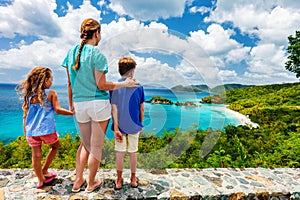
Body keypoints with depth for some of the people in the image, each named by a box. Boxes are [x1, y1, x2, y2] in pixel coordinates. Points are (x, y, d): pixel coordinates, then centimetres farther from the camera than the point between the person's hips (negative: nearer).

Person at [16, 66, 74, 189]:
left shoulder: (29, 95, 9)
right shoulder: (51, 93, -3)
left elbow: (25, 115, 11)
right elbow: (58, 110, -9)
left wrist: (25, 132, 18)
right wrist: (73, 113, -2)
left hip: (31, 131, 5)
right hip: (47, 130, -4)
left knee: (36, 155, 12)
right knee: (55, 146, 22)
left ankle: (40, 180, 24)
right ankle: (44, 171, 26)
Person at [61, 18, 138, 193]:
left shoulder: (71, 52, 8)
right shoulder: (97, 55, -10)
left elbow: (70, 83, 10)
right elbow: (101, 85, -12)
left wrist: (71, 104, 19)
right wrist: (124, 84, -4)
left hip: (80, 104, 6)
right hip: (98, 103, -6)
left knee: (85, 143, 23)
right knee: (96, 146, 11)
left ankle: (78, 180, 32)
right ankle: (91, 183, 29)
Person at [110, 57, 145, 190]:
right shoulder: (138, 87, -4)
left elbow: (114, 108, -11)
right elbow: (141, 109, 0)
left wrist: (116, 128, -10)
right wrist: (141, 124, 13)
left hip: (120, 125, 0)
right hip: (134, 125, 1)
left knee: (120, 152, 11)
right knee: (133, 152, 13)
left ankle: (119, 181, 26)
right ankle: (133, 179, 29)